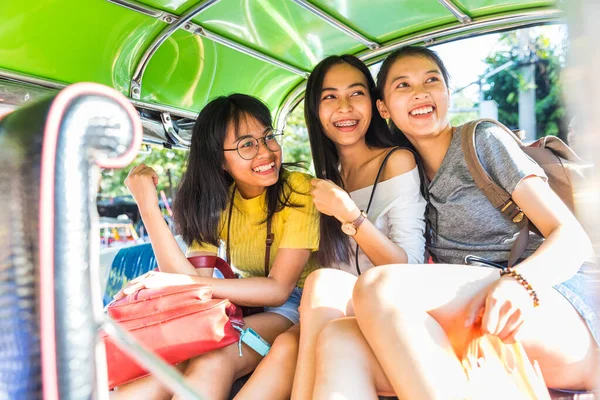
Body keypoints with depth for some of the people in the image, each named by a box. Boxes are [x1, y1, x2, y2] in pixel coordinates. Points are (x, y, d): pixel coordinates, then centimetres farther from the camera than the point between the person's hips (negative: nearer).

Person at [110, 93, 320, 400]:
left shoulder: (299, 190, -16)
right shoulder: (216, 202, 0)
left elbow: (279, 288, -21)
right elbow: (187, 279, -13)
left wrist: (179, 282, -25)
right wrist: (147, 205, -20)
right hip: (243, 306, 4)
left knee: (211, 361, -31)